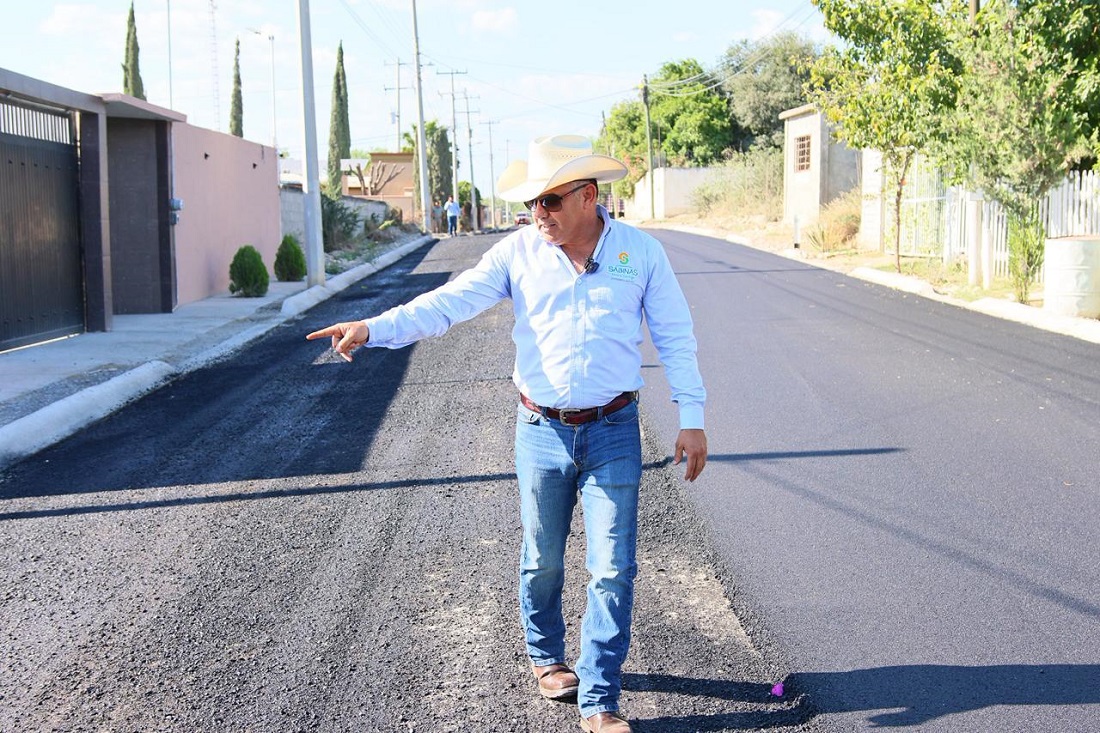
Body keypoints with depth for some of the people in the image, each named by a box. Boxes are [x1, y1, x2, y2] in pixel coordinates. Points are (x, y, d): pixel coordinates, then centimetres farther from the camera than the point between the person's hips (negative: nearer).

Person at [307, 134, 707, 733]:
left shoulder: (642, 252, -2)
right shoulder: (519, 252, -1)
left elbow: (676, 338, 4)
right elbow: (449, 302, -8)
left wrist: (692, 419, 0)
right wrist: (372, 329, -21)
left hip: (614, 434, -1)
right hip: (542, 431, 1)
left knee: (612, 569, -2)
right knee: (541, 562, 13)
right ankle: (545, 658, 39)